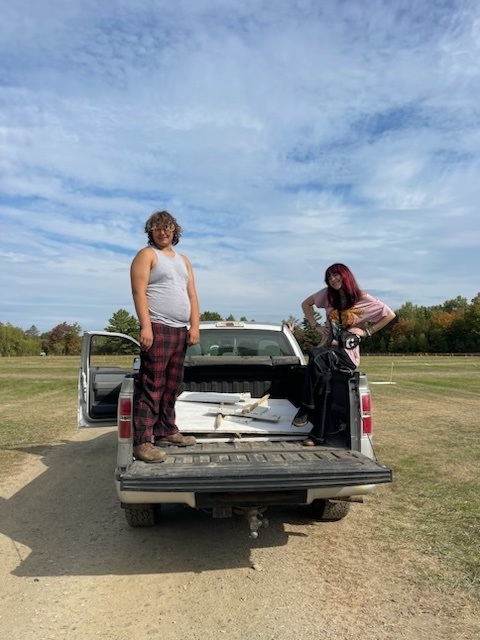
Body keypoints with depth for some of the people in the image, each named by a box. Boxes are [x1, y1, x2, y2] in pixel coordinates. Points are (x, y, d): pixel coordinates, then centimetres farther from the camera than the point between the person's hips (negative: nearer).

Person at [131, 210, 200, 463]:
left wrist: (194, 326, 5)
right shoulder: (146, 255, 2)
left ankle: (166, 430, 22)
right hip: (157, 328, -7)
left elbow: (192, 296, 17)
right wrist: (146, 326, -20)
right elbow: (139, 292, -10)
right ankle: (142, 441, -8)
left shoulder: (183, 260, 22)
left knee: (172, 385, 11)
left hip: (180, 330, 7)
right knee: (151, 386, -10)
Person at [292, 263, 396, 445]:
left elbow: (390, 315, 3)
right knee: (323, 376, -33)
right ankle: (317, 432, -29)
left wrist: (367, 331, -4)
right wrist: (315, 325, 10)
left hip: (347, 353, -3)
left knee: (318, 357, -37)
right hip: (327, 347, 4)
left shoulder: (363, 299, -3)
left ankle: (306, 410, -28)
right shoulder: (327, 295, 8)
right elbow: (306, 303, 22)